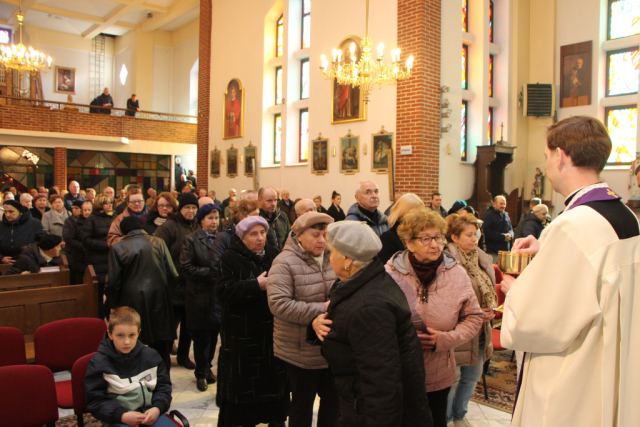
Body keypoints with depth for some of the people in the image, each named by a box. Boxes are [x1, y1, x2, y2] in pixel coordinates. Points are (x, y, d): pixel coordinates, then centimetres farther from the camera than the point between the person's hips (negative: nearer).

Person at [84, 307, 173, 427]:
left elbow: (164, 386, 14)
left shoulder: (151, 355, 8)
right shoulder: (98, 362, 0)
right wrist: (122, 416, -15)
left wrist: (157, 408, -5)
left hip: (151, 413, 3)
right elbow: (95, 401, -2)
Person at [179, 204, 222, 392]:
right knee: (201, 338, 6)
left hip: (219, 296, 3)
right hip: (200, 297, -3)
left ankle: (207, 367, 33)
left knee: (213, 336, 12)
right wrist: (209, 273, -16)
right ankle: (201, 374, 23)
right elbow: (186, 267, -10)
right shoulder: (192, 240, -3)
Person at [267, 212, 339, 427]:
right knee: (303, 404, 14)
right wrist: (320, 310, -25)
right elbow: (278, 304, -24)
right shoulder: (284, 263, -15)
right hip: (302, 351, -5)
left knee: (334, 401, 18)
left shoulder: (332, 257, 0)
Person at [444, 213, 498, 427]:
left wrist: (490, 309, 0)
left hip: (480, 331, 8)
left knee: (472, 376, 19)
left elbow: (490, 291, 19)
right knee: (452, 378, 4)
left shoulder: (482, 259, 6)